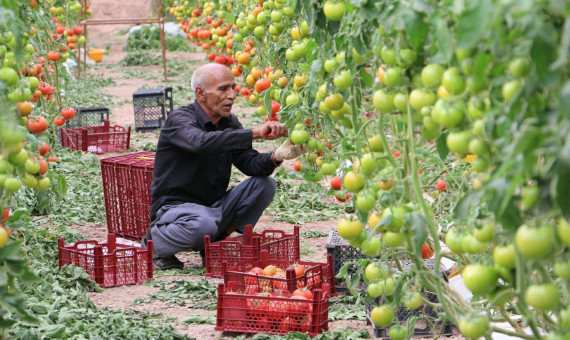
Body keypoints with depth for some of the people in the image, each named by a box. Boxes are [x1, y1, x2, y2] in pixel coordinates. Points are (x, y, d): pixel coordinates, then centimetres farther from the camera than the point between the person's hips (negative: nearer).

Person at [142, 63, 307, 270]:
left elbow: (250, 163, -2)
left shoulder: (229, 123, 7)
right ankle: (154, 241, -8)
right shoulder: (179, 119, -16)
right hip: (176, 205, -7)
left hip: (215, 206, 7)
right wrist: (254, 133, -44)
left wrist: (276, 157, -25)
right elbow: (201, 142, -39)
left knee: (264, 185, -9)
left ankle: (217, 242, -4)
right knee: (203, 225, -39)